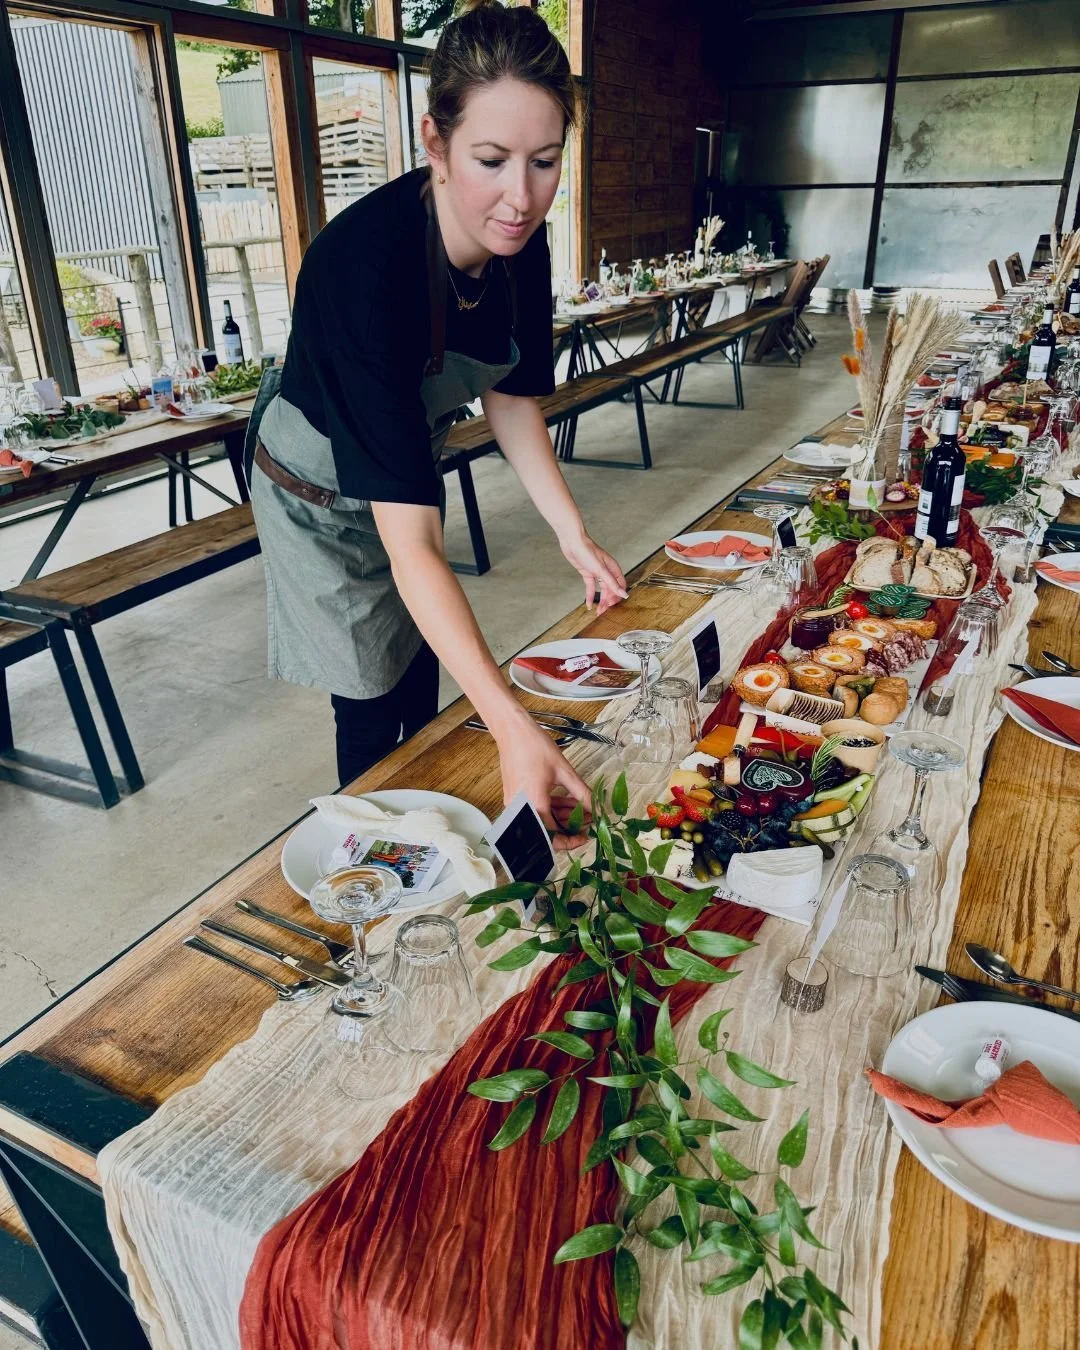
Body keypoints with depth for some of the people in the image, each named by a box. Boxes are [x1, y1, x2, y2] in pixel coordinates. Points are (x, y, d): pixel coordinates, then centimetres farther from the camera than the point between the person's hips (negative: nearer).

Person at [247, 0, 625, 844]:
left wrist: (574, 534, -15)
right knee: (372, 701, 4)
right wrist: (511, 727, -53)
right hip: (322, 492, -6)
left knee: (424, 675, 19)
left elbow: (511, 396, -2)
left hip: (409, 466, 6)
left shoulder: (520, 245, -19)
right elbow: (409, 539, -46)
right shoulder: (368, 261, -40)